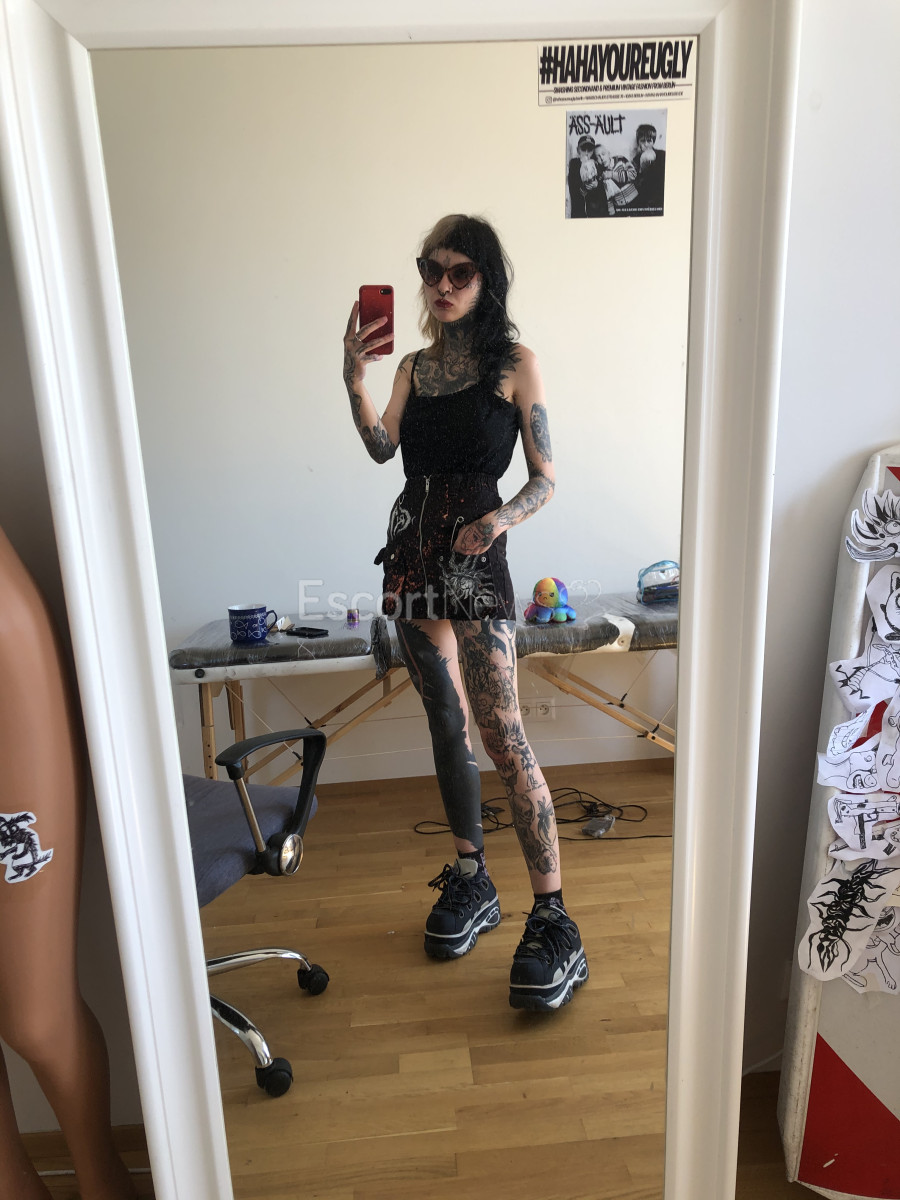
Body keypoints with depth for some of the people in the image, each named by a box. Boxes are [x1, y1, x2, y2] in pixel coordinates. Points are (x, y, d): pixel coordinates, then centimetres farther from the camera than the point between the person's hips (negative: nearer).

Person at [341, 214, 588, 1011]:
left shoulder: (515, 364, 0)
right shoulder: (414, 367, 15)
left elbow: (545, 480, -3)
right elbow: (382, 448, 0)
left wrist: (501, 517, -23)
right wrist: (354, 381, -14)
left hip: (475, 559, -6)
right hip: (414, 553, 6)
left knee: (504, 738, -12)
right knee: (446, 725, 12)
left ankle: (554, 921, -1)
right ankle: (471, 882, 27)